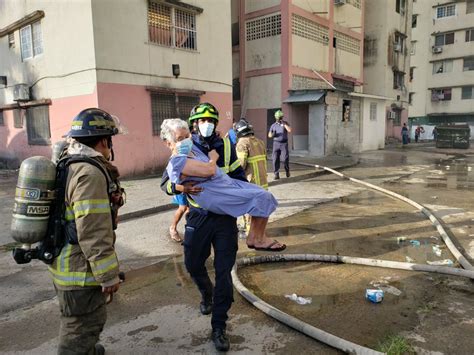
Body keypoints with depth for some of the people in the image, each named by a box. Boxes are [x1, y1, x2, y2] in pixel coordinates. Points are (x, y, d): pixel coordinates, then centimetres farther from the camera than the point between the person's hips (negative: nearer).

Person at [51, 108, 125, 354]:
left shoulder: (68, 164, 9)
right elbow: (93, 233, -28)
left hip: (66, 262, 11)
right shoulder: (89, 173, -25)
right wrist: (109, 276, -20)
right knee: (82, 327, 6)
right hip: (80, 269, -10)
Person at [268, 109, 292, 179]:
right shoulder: (273, 125, 8)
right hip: (276, 144, 2)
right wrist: (272, 134, -15)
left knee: (285, 159, -7)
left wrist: (284, 123, -16)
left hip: (284, 143, -2)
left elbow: (289, 130, -14)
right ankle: (276, 174, -2)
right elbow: (269, 135, 8)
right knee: (275, 159, -6)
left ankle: (287, 170, 20)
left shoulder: (285, 123, 3)